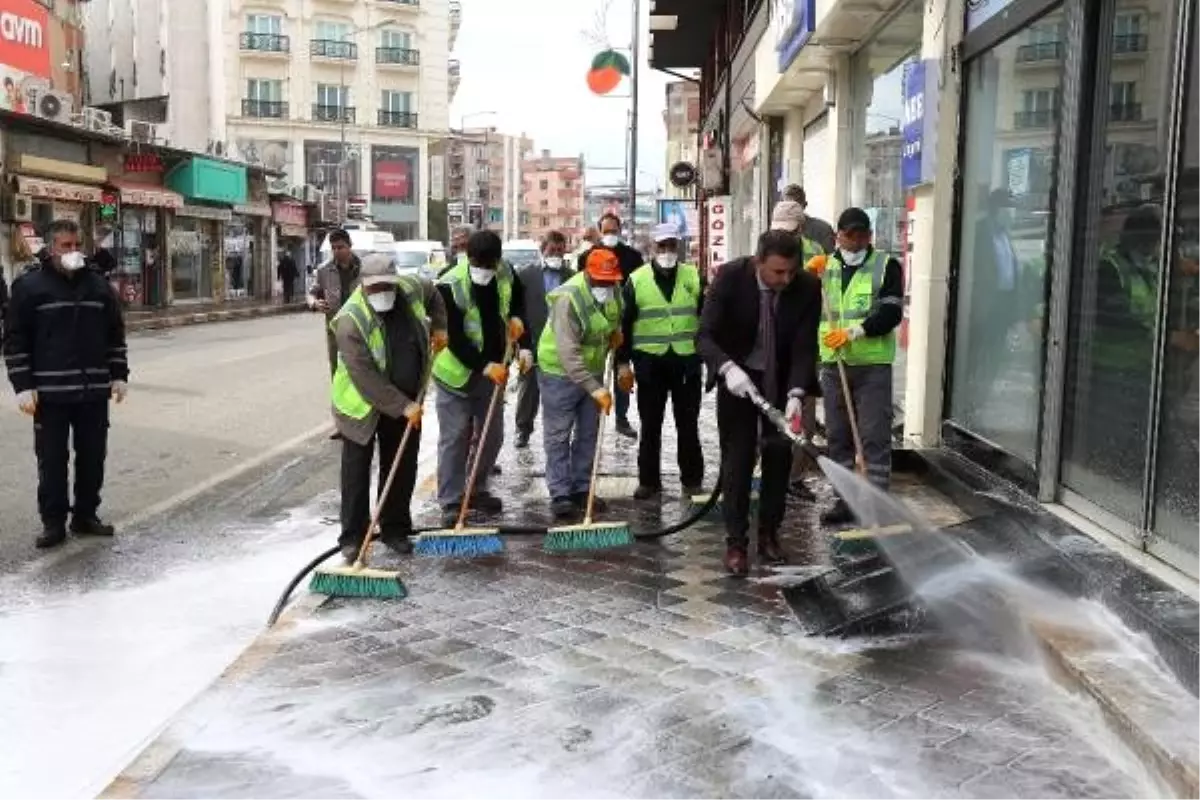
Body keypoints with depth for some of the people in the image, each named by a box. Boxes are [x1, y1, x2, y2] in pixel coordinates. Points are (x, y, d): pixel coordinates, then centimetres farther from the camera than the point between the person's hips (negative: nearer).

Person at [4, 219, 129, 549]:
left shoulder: (99, 286, 9)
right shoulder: (29, 286, -2)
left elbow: (115, 335, 14)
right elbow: (15, 340, -4)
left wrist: (118, 375, 7)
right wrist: (23, 386, -10)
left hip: (94, 391, 4)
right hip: (50, 393, -3)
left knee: (93, 457, 9)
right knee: (52, 461, 3)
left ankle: (85, 516, 22)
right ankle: (53, 523, 13)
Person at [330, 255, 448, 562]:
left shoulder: (411, 289, -10)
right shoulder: (351, 320, -26)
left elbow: (433, 294, 18)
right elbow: (365, 377, -29)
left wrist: (438, 327, 8)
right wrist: (402, 406, -28)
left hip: (407, 401, 5)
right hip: (362, 405, -5)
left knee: (403, 468, 11)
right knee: (356, 471, 2)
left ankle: (395, 529, 24)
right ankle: (352, 538, 11)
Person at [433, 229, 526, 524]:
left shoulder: (506, 275, -6)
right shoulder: (450, 286, -23)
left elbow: (519, 295, 19)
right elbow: (454, 338, -25)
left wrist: (516, 317, -2)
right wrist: (484, 366, -30)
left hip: (494, 370, 6)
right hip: (457, 372, -6)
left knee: (492, 435, 13)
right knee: (454, 439, -2)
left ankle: (477, 490, 30)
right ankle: (451, 503, 5)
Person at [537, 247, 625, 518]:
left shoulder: (614, 290, -6)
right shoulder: (568, 298, -28)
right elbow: (568, 353, -33)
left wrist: (616, 330, 0)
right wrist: (595, 388, -36)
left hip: (592, 371, 7)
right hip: (560, 373, -7)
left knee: (588, 434, 11)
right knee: (558, 436, -2)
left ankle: (582, 488, 21)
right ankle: (560, 494, 3)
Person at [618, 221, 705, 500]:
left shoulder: (694, 277, 4)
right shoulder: (637, 280, 1)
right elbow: (625, 324, 2)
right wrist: (624, 362, -2)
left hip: (687, 361, 1)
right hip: (650, 362, -1)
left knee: (688, 424, 8)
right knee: (650, 425, 6)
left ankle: (692, 479, 18)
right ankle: (649, 481, 14)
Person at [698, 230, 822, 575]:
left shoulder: (808, 287, -19)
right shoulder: (730, 277, -24)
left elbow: (805, 347, -17)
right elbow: (705, 335, -24)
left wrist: (796, 392, -32)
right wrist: (728, 368, -42)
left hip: (782, 379, 2)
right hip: (738, 376, -2)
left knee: (779, 456, 7)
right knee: (737, 459, -4)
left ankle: (769, 534, 22)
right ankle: (735, 542, 4)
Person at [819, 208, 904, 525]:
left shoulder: (886, 266, -1)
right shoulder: (825, 267, 12)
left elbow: (891, 314, -10)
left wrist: (853, 332, -20)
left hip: (872, 364, -4)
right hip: (833, 363, 5)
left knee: (875, 437, -3)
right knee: (837, 436, 10)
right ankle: (845, 500, 20)